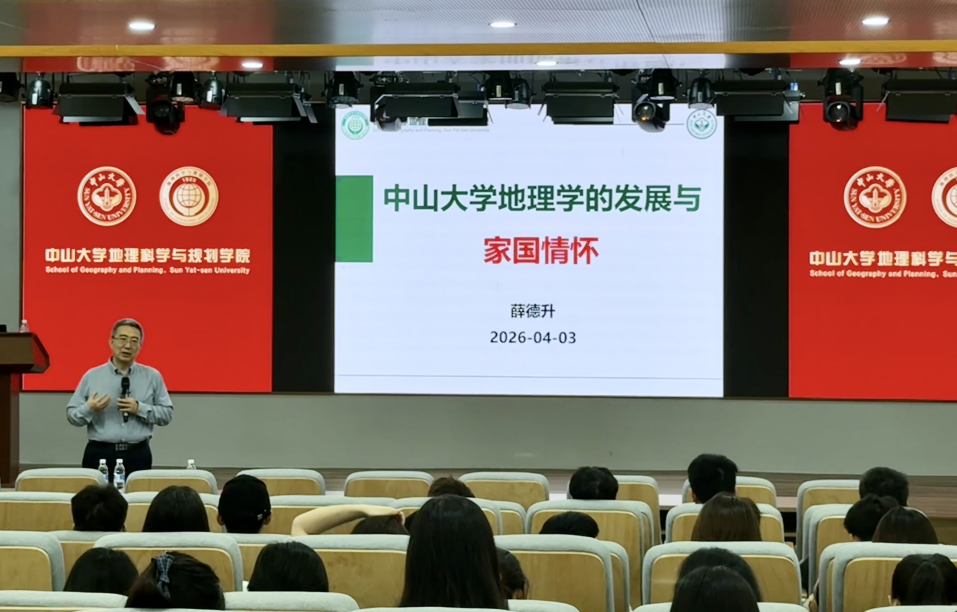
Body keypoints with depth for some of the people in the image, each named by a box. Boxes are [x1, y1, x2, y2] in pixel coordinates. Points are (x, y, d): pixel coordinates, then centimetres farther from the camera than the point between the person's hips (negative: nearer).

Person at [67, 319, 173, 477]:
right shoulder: (92, 376, 5)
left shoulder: (152, 376, 7)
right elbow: (72, 415, 5)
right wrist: (89, 409, -15)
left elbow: (166, 414, 4)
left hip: (138, 455, 0)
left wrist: (140, 409, -11)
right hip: (100, 454, 0)